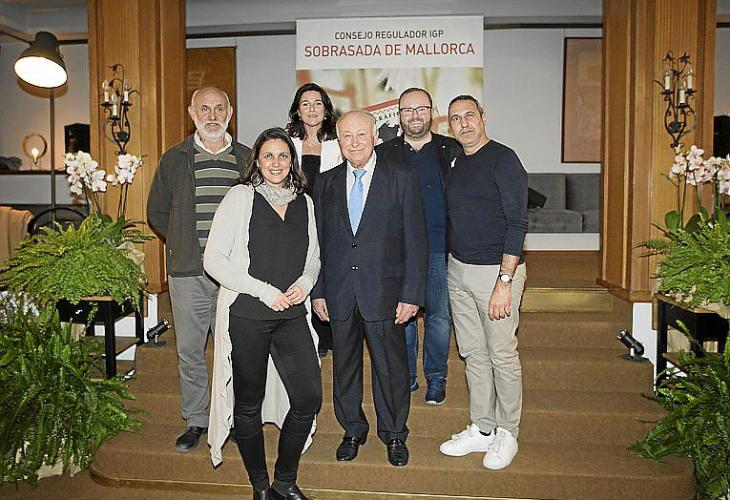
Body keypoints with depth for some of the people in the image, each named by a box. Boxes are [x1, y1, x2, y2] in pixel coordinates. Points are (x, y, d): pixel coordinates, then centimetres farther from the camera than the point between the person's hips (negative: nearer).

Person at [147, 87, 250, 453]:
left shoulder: (248, 159, 6)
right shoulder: (174, 159, 7)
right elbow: (156, 212, 15)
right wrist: (181, 244, 5)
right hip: (187, 273, 1)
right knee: (189, 351, 8)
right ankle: (195, 421, 24)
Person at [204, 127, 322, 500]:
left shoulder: (305, 203, 11)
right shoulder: (240, 197, -2)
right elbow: (213, 259, -7)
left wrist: (305, 282, -2)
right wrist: (264, 291, -13)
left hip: (291, 315, 4)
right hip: (246, 315, -3)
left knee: (309, 398, 0)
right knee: (249, 404, 7)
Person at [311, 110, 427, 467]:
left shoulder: (402, 179, -2)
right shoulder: (325, 183, 7)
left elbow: (415, 241, -5)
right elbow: (319, 241, 9)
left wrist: (411, 294, -9)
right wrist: (317, 290, 5)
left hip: (384, 292, -3)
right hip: (339, 293, 3)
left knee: (390, 366, 8)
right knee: (344, 364, 14)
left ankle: (394, 435, 29)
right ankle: (352, 431, 34)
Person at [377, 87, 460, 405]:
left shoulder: (451, 151, 5)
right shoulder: (384, 154, 7)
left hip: (440, 249, -1)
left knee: (439, 315, 7)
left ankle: (436, 378, 23)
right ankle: (405, 376, 25)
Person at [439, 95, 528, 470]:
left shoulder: (503, 159, -9)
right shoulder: (454, 162, 12)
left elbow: (516, 223, -15)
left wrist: (504, 281, -20)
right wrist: (452, 264, 10)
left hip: (496, 270, -7)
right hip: (458, 270, 7)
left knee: (502, 355, 2)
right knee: (473, 354, 13)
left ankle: (507, 433, 20)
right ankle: (482, 430, 26)